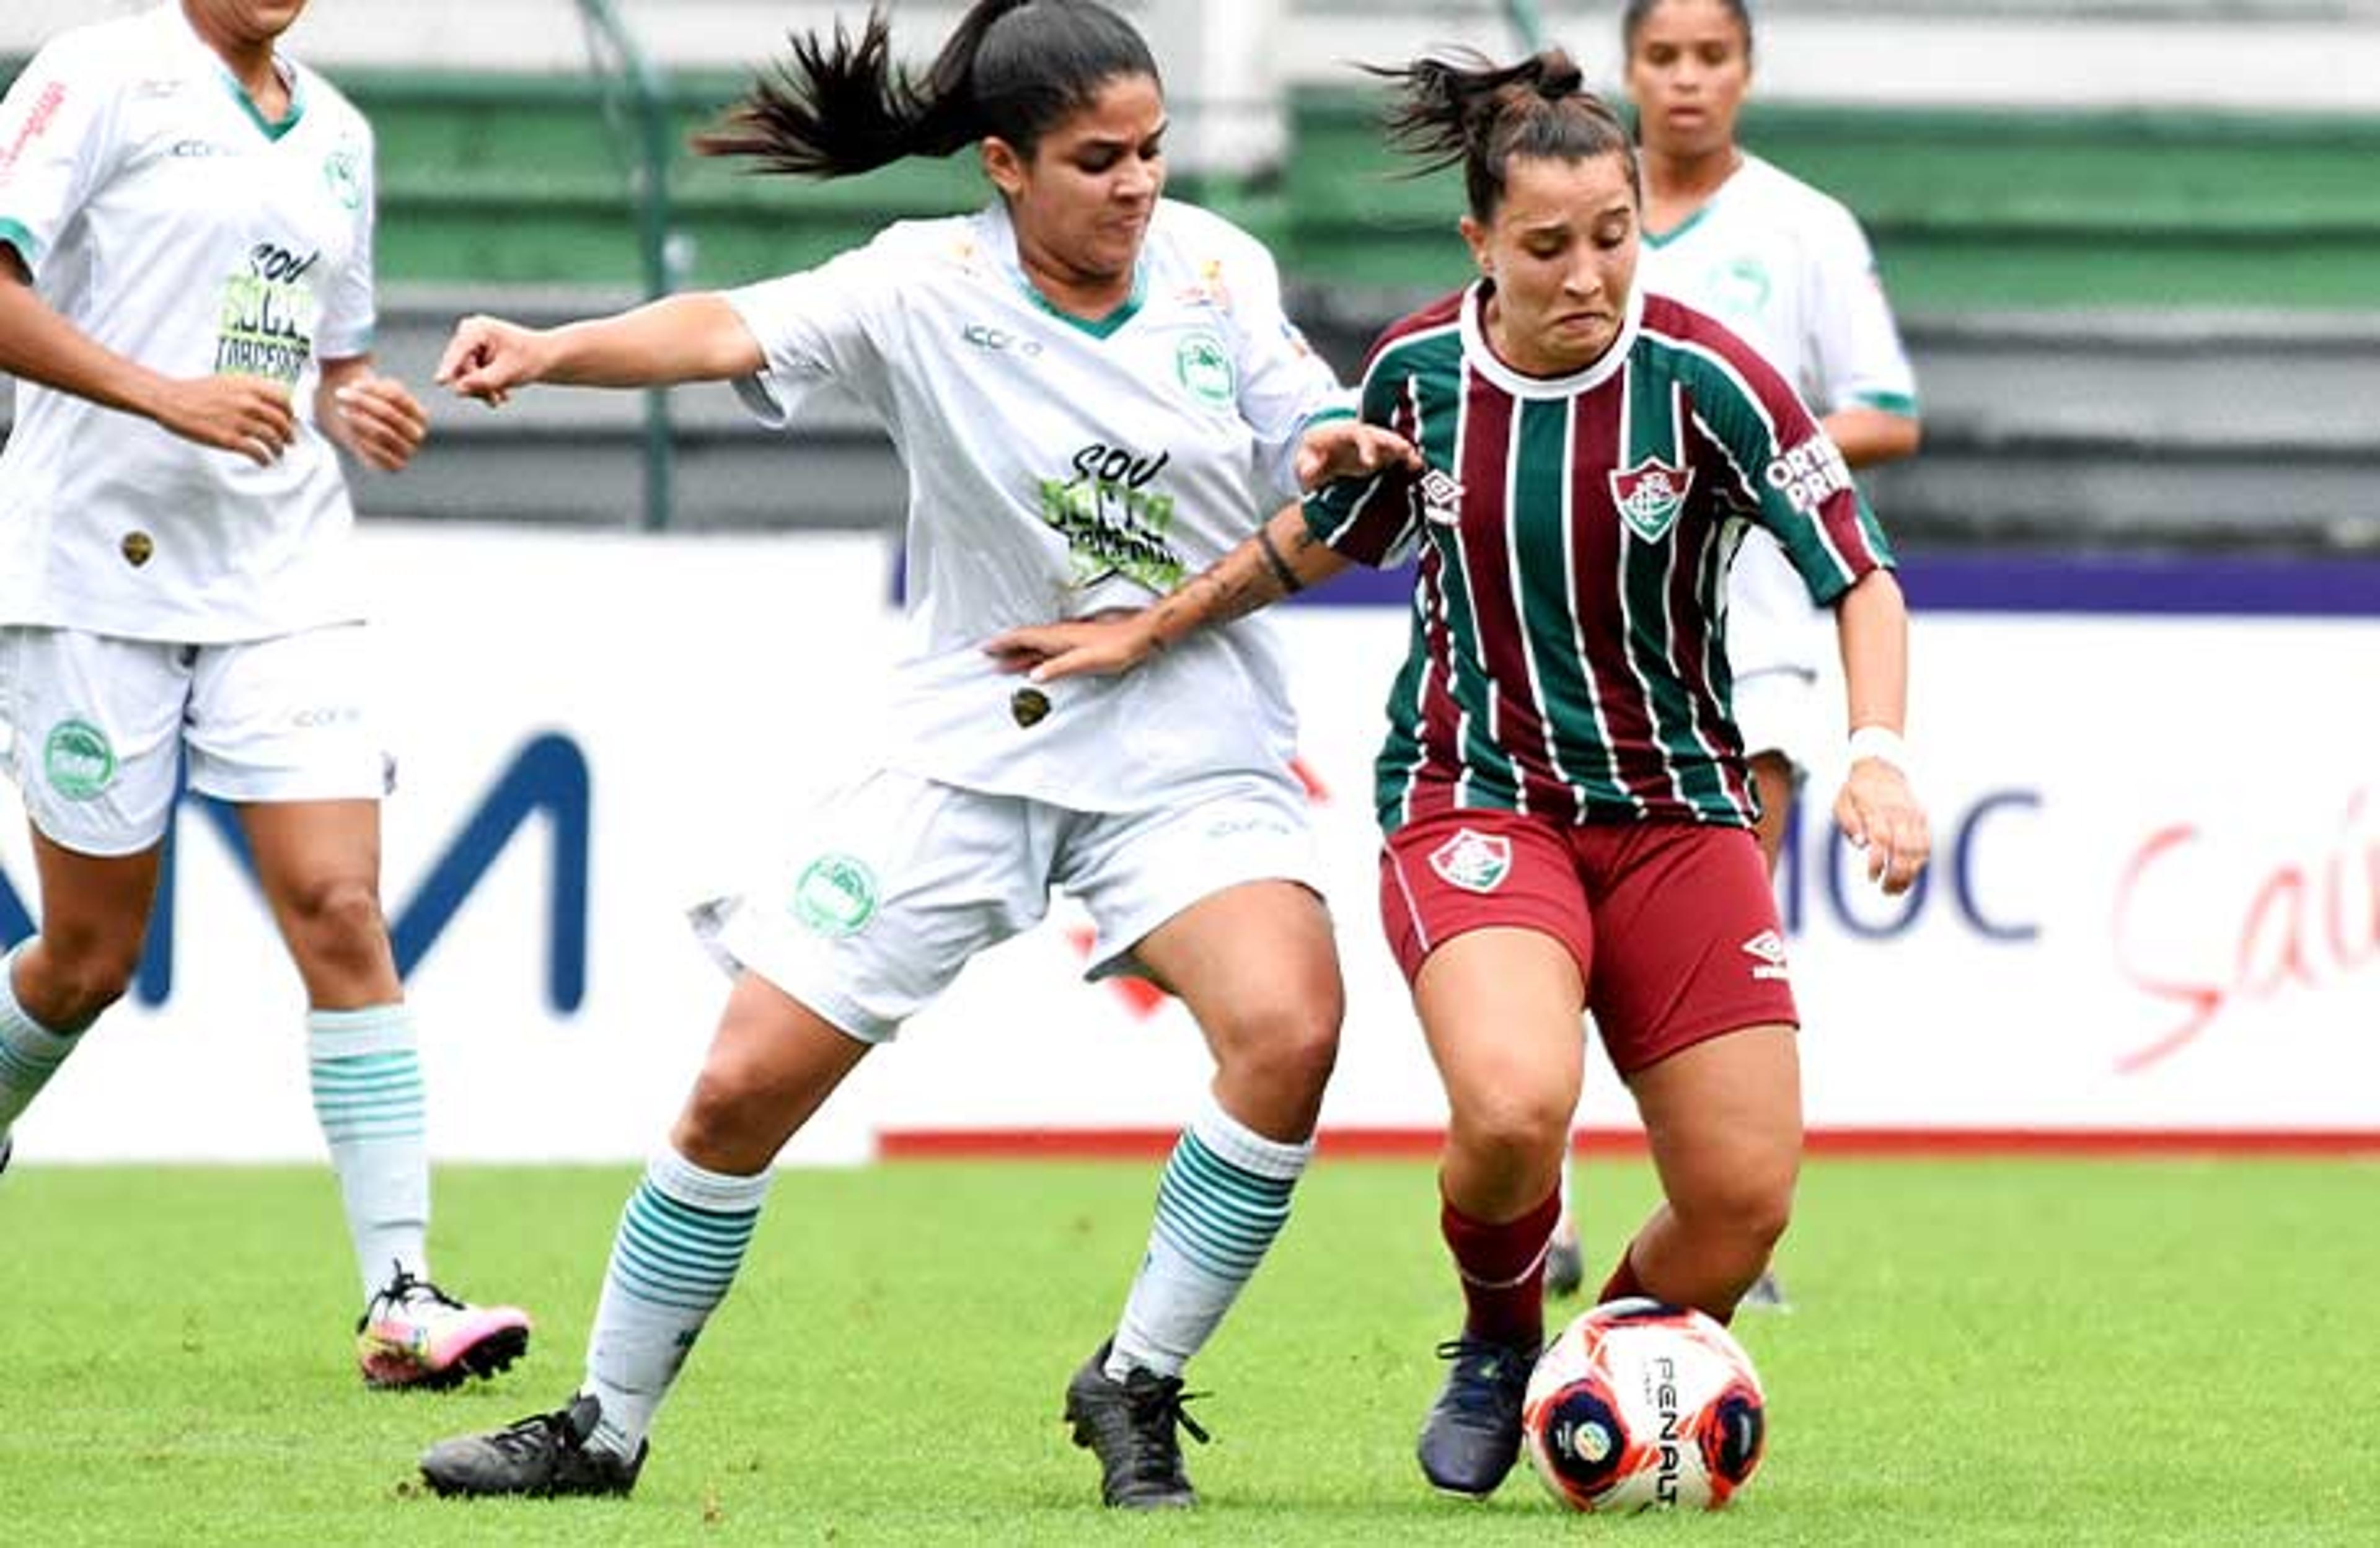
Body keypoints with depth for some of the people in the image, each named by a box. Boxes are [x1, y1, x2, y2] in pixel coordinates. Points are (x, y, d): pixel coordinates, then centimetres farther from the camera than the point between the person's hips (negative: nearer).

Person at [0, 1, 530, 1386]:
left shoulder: (335, 132, 16)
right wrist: (167, 395, -23)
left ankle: (402, 1296, -13)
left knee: (341, 913, -9)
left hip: (285, 582, 5)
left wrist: (360, 407, 4)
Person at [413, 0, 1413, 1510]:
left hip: (1191, 761, 1)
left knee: (1289, 1032, -27)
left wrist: (1343, 467, -20)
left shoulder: (1216, 269, -2)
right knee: (744, 1087, -2)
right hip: (974, 749, -1)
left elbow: (1321, 512, 5)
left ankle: (1136, 1390, -8)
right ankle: (605, 1428, 18)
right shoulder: (929, 290, -10)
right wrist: (552, 350, -45)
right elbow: (735, 331, -27)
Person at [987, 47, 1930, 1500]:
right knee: (1513, 1104, -30)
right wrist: (1144, 631, 21)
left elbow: (1863, 577, -7)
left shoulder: (1705, 379, -13)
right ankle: (1500, 1343, 3)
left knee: (1742, 1202, -9)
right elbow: (1321, 537, 17)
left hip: (1679, 817, 1)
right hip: (1475, 804, -1)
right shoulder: (1418, 370, -4)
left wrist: (1879, 753, -23)